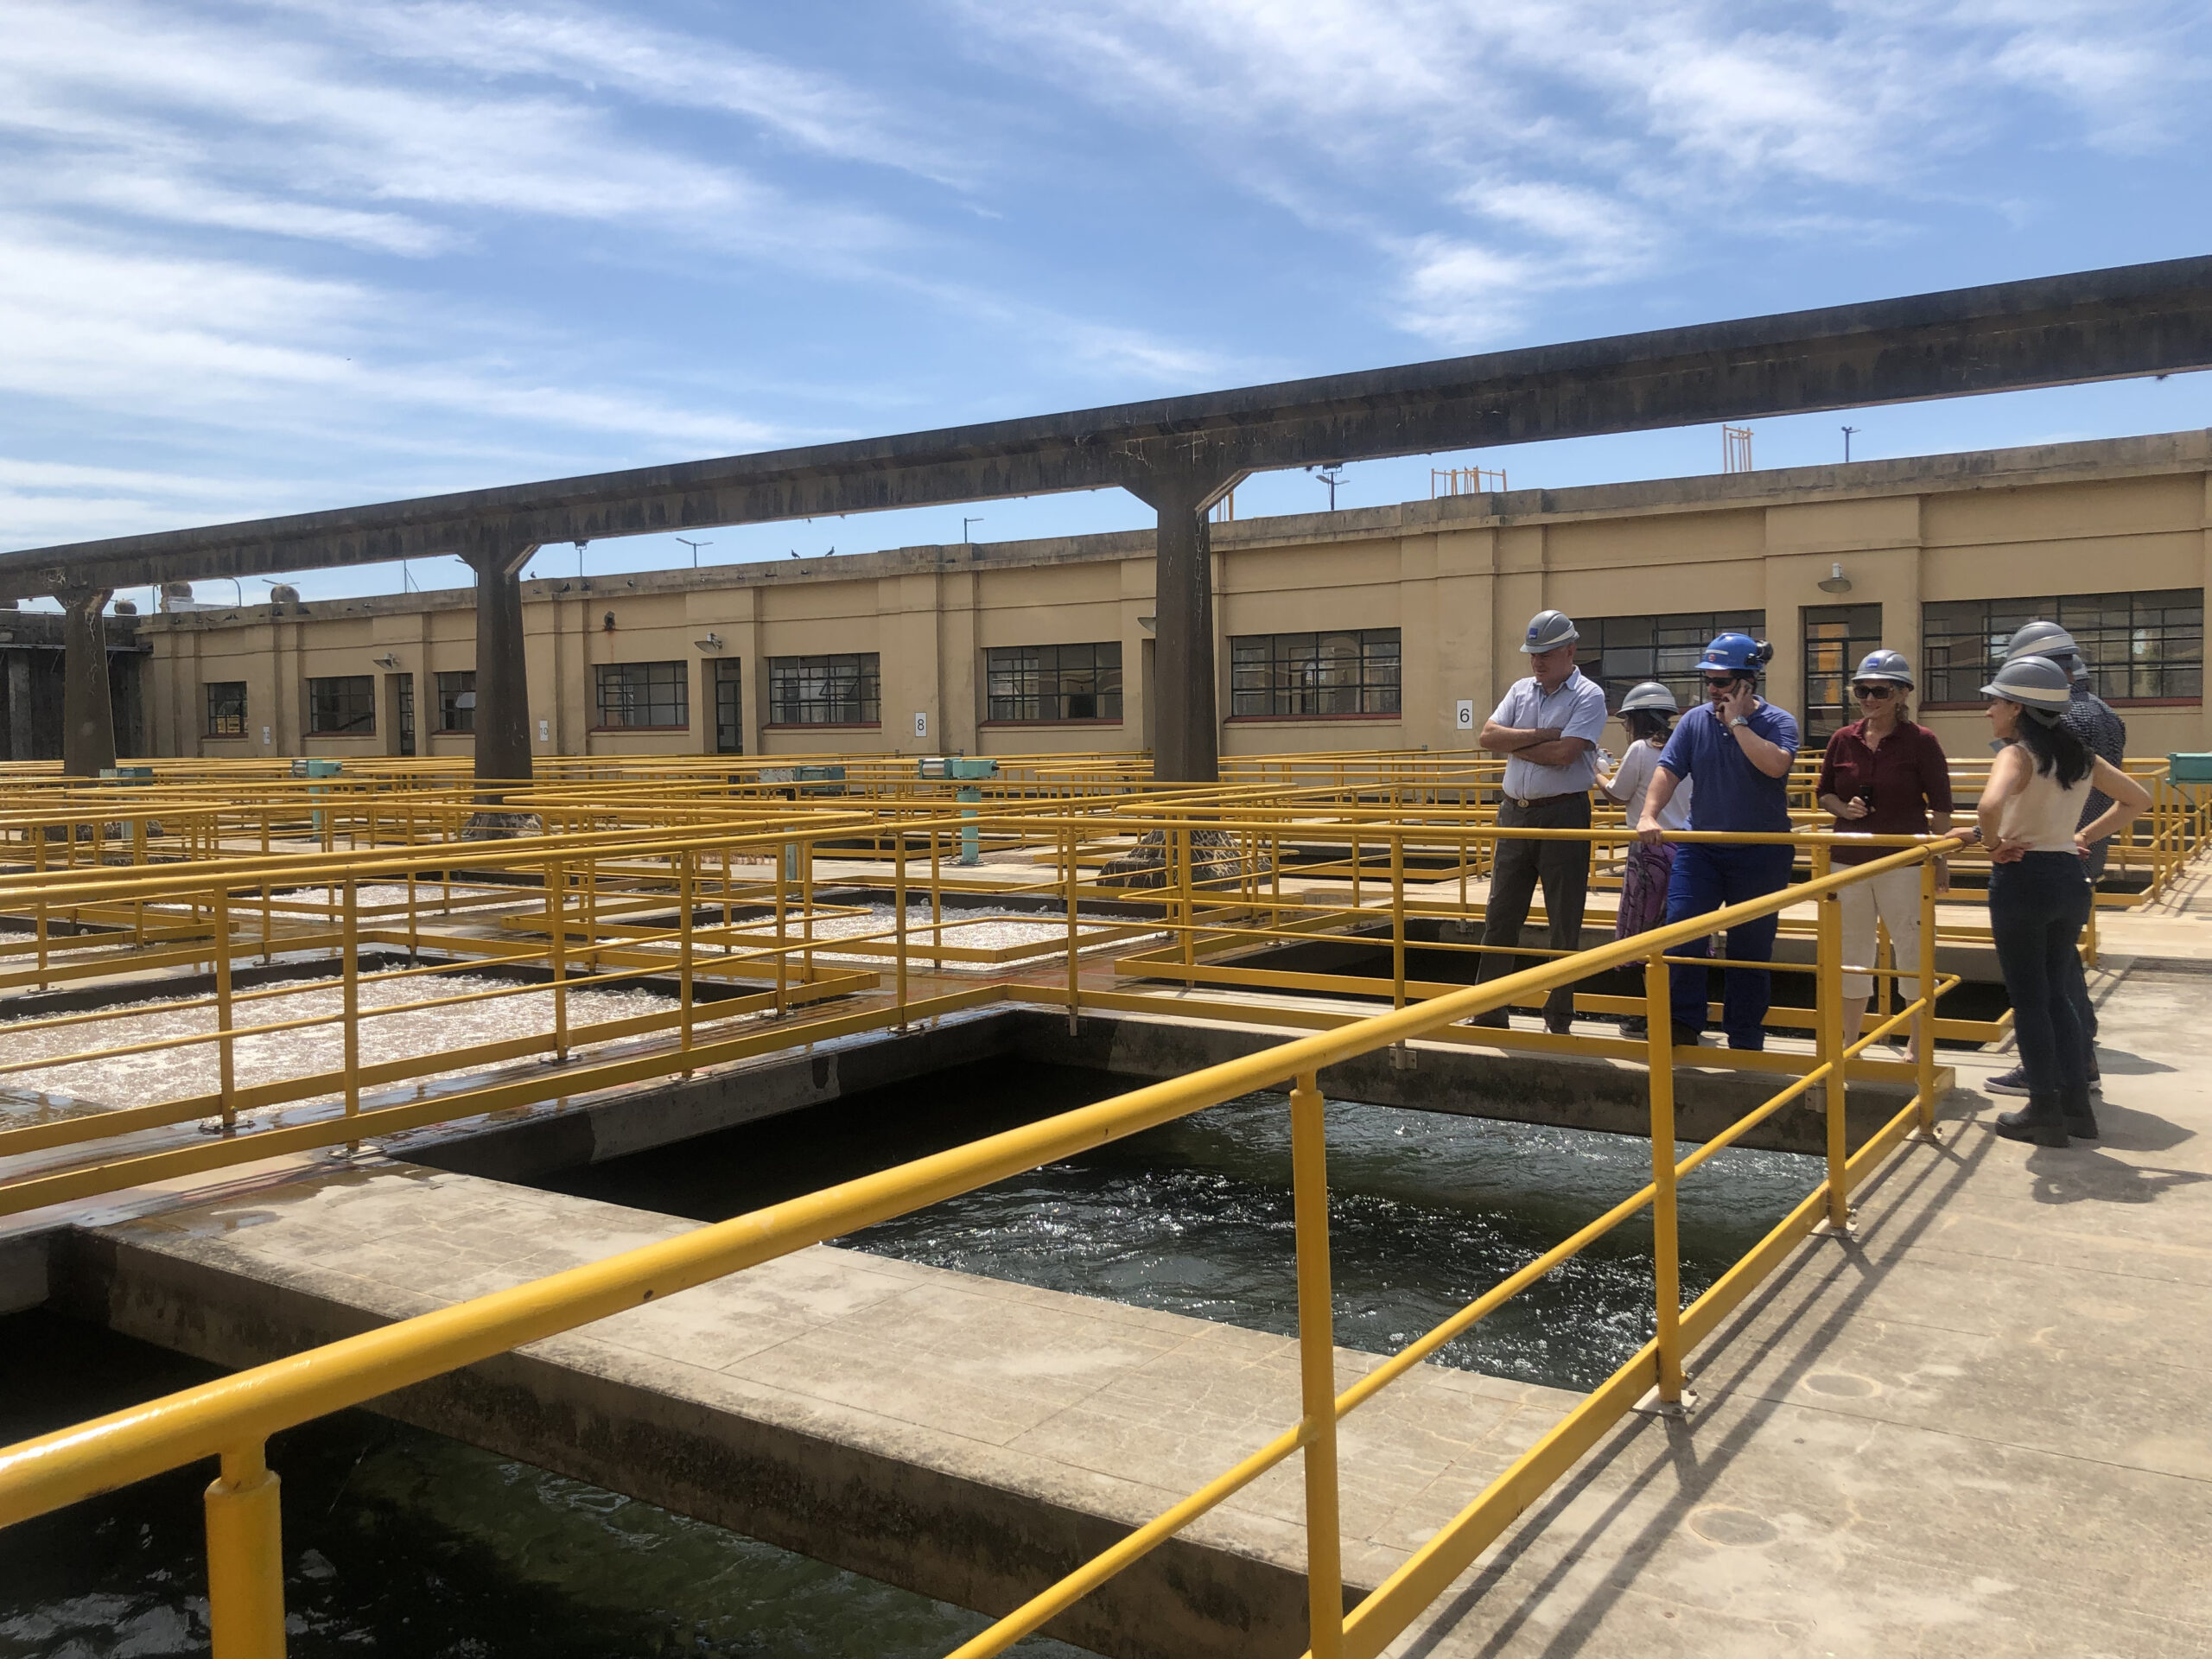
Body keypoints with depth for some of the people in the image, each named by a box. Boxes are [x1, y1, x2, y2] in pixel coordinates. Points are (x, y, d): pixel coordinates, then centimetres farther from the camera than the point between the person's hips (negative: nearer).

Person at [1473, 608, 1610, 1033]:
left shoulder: (1588, 696, -6)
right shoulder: (1521, 690, 11)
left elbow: (1563, 753, -20)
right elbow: (1489, 735, -1)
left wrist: (1513, 744, -6)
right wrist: (1539, 735, -12)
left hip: (1564, 814, -5)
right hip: (1515, 812, 6)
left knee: (1565, 922, 3)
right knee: (1500, 915, 7)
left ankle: (1559, 1017, 14)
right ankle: (1489, 1012, 15)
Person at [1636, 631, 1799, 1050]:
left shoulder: (1777, 722, -5)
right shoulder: (1695, 721, 4)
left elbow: (1776, 765, -25)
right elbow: (1668, 770, -4)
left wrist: (1737, 722, -18)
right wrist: (1649, 815, -19)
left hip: (1761, 854, -2)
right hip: (1700, 847, 2)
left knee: (1751, 951, 7)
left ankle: (1745, 1041, 18)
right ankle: (1684, 1024, -5)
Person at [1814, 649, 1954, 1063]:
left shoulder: (1921, 742, -6)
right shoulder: (1844, 740, 4)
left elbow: (1940, 807, -3)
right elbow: (1823, 794, 13)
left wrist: (1941, 859, -3)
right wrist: (1843, 808, -7)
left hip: (1904, 863, -4)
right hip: (1848, 862, 4)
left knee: (1913, 953, 2)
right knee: (1851, 955, 12)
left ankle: (1920, 1048, 16)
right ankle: (1849, 1044, 25)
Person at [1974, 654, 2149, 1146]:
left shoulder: (2018, 755, -14)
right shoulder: (2078, 754, 8)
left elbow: (1990, 805, -35)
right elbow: (2138, 798, 19)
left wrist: (1993, 845, -17)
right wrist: (2085, 835, 14)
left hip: (2022, 879, -7)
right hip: (2070, 878, 7)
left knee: (2028, 998, 4)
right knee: (2055, 992, 18)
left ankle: (2045, 1111, 10)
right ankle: (2076, 1104, 19)